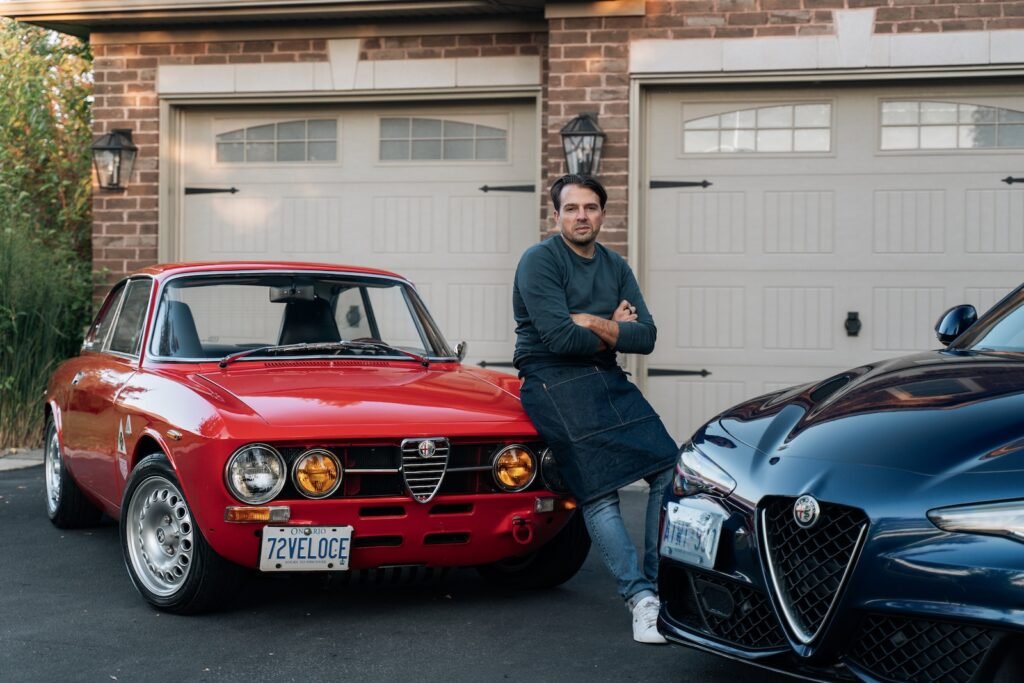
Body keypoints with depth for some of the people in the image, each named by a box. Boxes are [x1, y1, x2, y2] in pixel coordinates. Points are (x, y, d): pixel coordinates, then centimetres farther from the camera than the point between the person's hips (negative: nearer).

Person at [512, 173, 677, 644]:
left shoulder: (615, 267, 13)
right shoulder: (540, 261, -7)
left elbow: (646, 336, 3)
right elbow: (558, 337, -18)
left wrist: (595, 324, -13)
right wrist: (614, 332, -3)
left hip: (608, 382, 7)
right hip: (555, 384, -7)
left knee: (671, 471, -4)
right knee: (599, 496, -13)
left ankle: (658, 582, 4)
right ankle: (640, 597, -12)